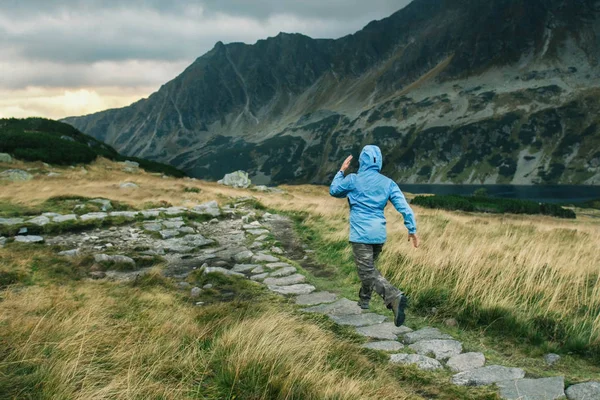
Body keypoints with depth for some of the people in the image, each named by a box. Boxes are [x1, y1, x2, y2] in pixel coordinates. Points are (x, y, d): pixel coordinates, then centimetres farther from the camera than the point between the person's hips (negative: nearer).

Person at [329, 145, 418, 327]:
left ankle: (395, 298, -29)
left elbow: (334, 190, 12)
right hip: (379, 234, 5)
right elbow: (404, 206, -2)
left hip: (360, 234, -5)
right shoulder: (388, 183, 3)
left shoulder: (353, 180, -5)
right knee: (369, 266, 25)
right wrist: (412, 229, 2)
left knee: (368, 272, -8)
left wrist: (341, 171, 22)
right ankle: (364, 299, 35)